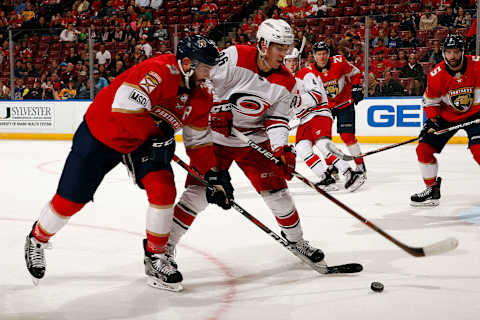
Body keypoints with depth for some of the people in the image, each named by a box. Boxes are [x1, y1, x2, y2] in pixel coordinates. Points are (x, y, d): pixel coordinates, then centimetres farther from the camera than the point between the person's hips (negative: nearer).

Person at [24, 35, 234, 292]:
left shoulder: (201, 96, -6)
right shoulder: (160, 71, -31)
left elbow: (199, 142, 4)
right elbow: (124, 106, -40)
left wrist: (214, 175, -5)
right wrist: (155, 133, -32)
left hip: (145, 142, 6)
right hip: (100, 135, -6)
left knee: (164, 189, -16)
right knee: (70, 200, 2)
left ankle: (156, 256, 2)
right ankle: (37, 239, 32)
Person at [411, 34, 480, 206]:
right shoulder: (436, 74, -14)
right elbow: (429, 101, -1)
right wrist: (432, 120, -14)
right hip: (446, 115, 3)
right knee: (424, 149, -5)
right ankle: (432, 189, 12)